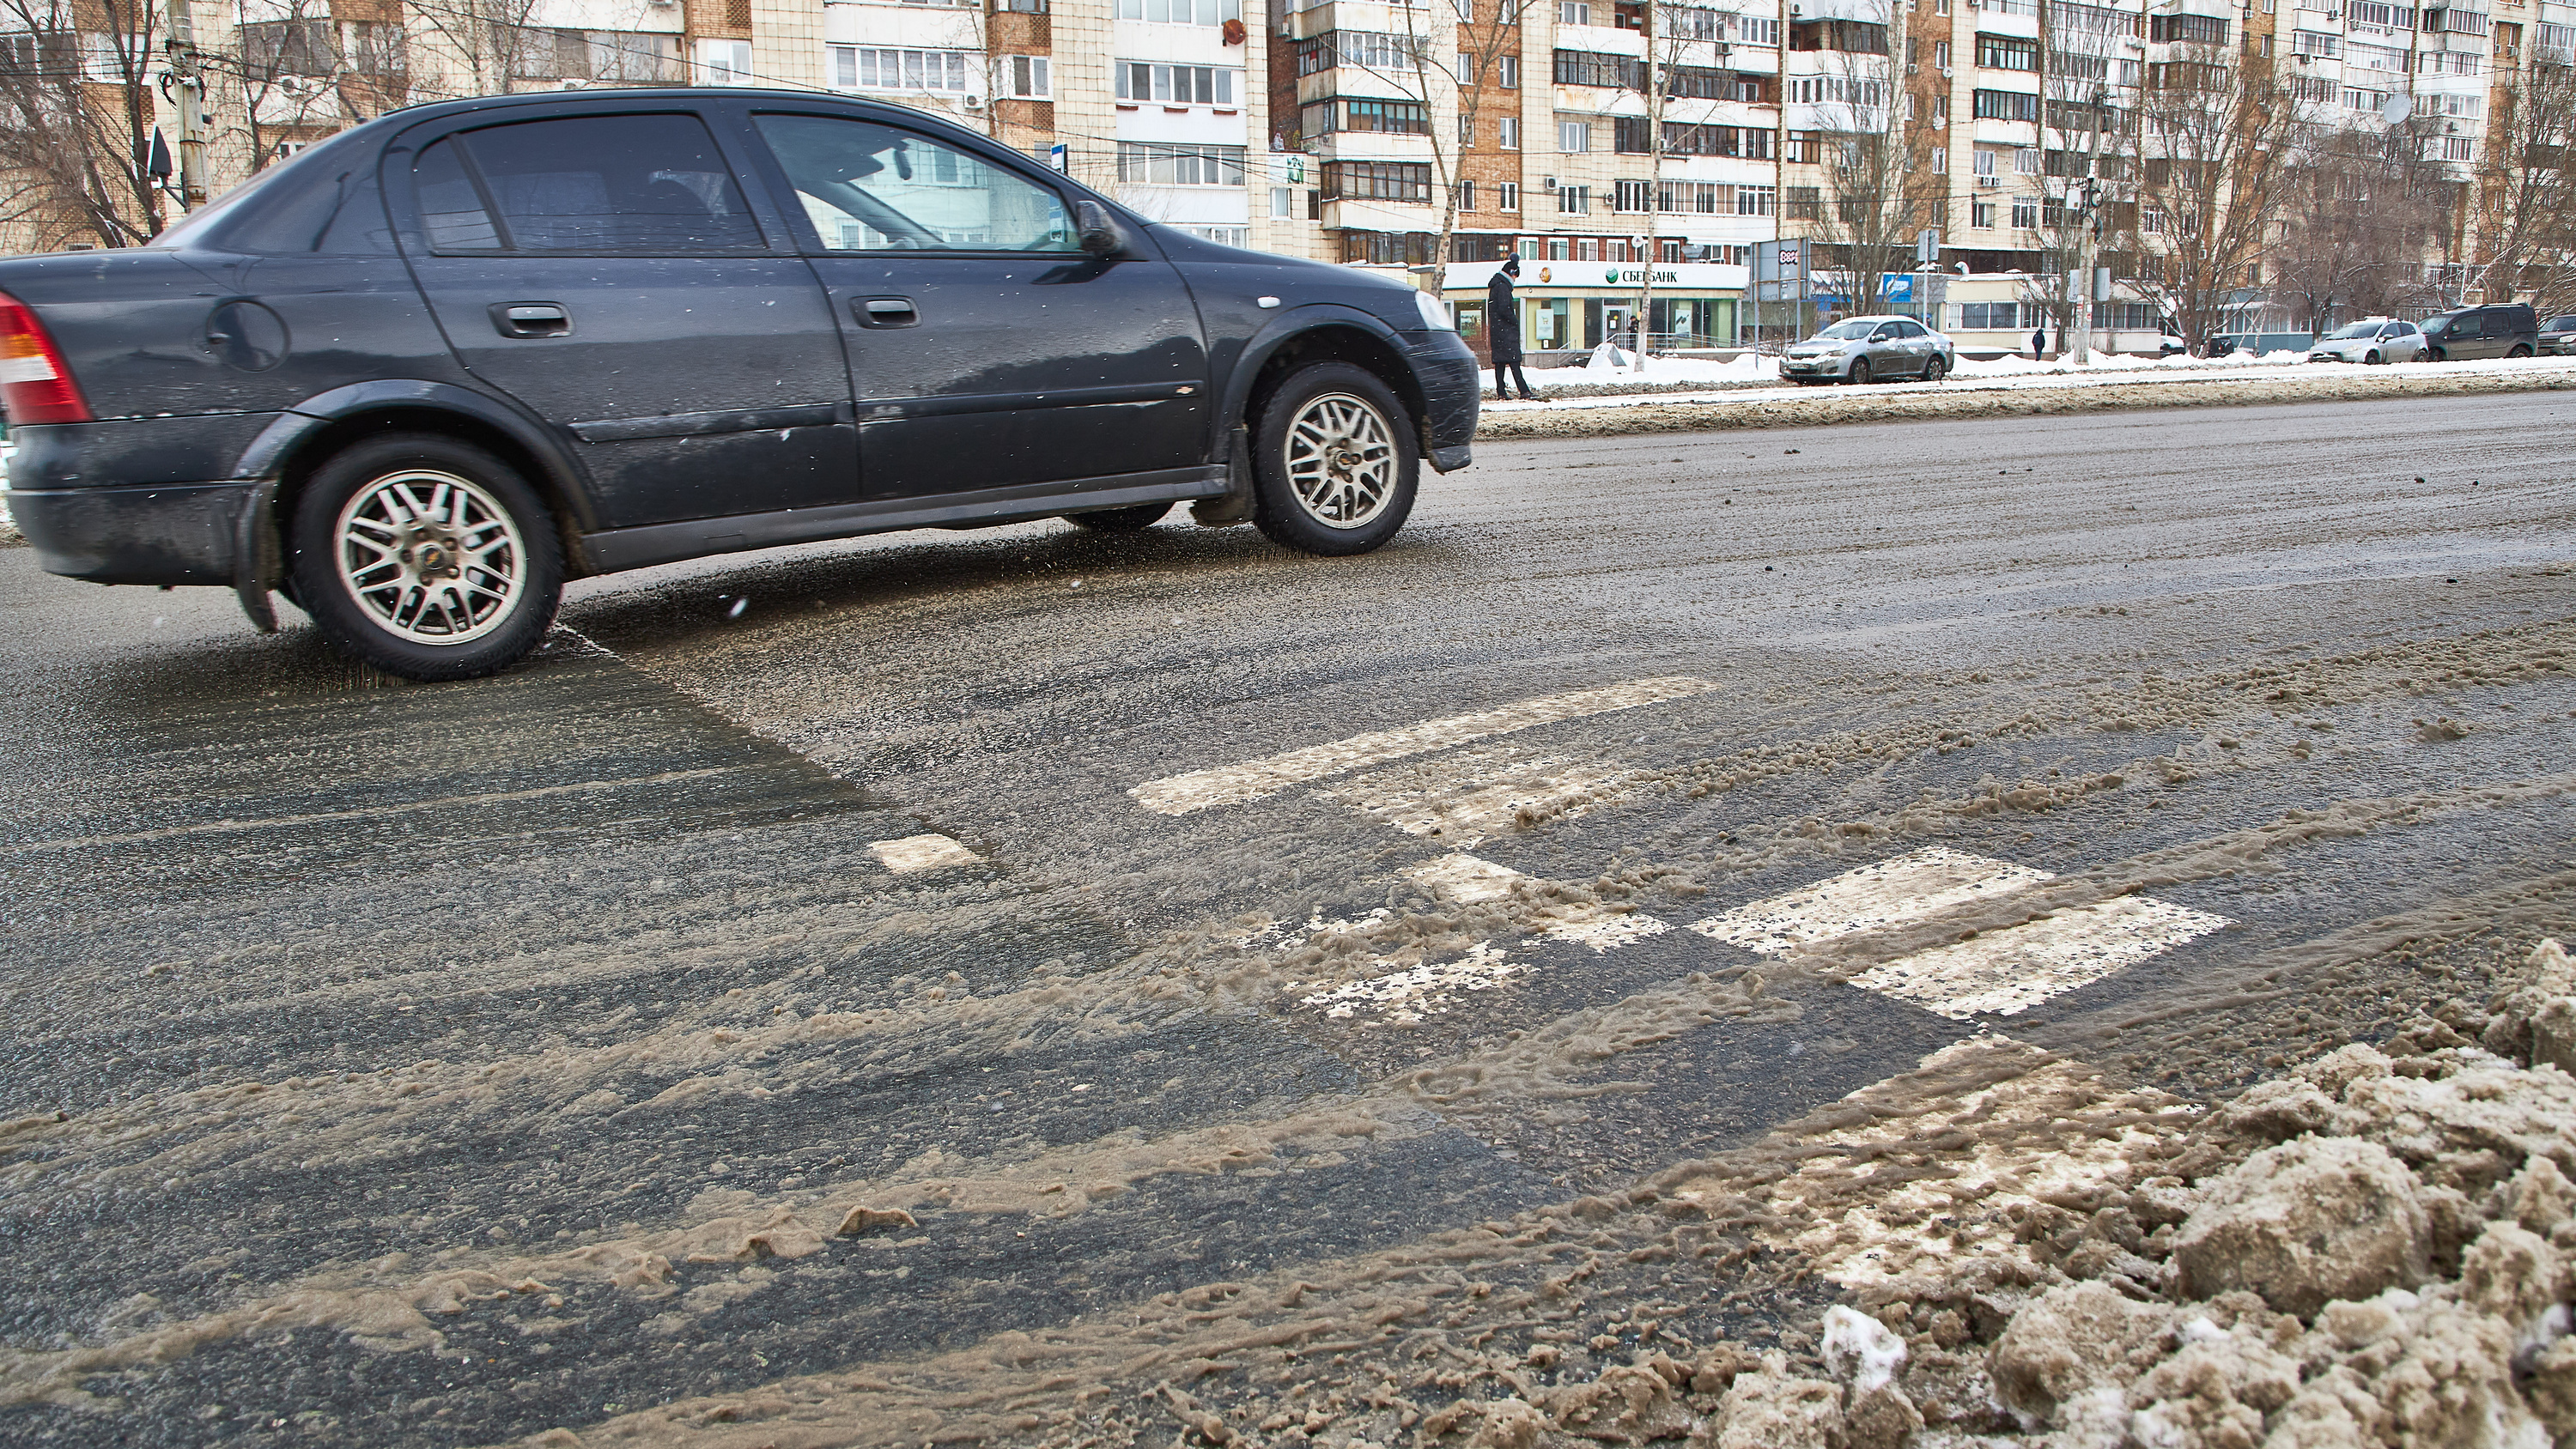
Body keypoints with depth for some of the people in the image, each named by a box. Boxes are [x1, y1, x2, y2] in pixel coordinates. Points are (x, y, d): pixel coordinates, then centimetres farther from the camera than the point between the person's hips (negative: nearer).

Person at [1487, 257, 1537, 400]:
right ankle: (1524, 390, -13)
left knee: (1499, 361, 7)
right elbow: (1504, 309, -21)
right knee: (1514, 360, -11)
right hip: (1506, 330, -10)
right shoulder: (1503, 286, -13)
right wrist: (1515, 321, -9)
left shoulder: (1495, 285, 18)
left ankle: (1501, 391, 7)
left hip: (1496, 329, 10)